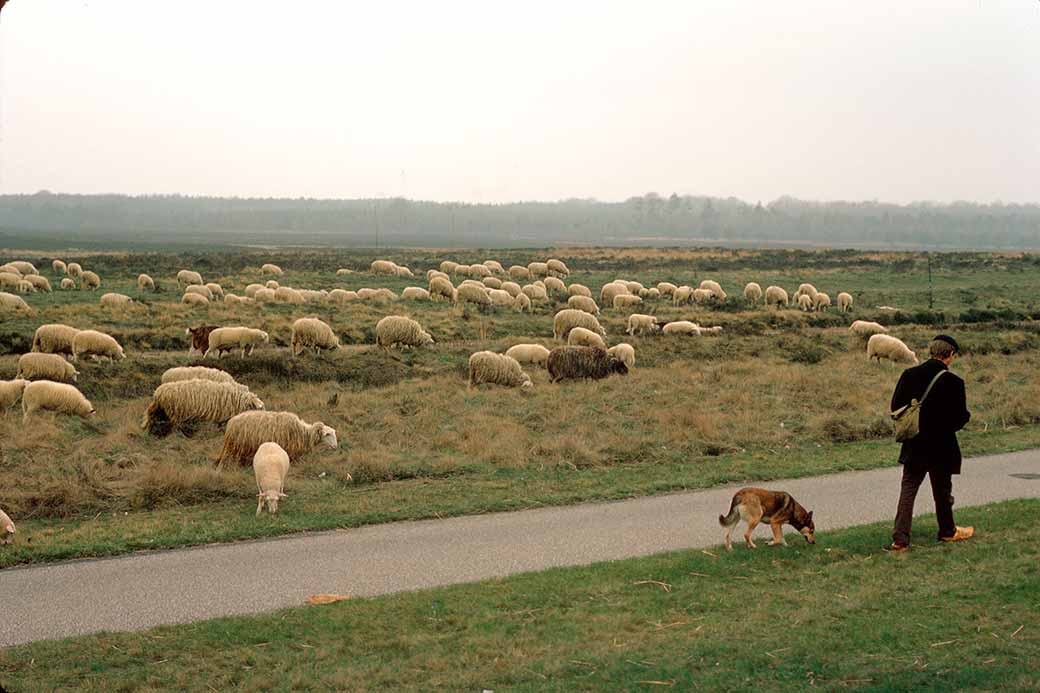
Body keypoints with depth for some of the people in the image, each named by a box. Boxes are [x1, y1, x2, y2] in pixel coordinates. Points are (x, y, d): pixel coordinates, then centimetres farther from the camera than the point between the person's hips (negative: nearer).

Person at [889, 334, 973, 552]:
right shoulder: (953, 383, -16)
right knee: (942, 491, 16)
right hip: (941, 446, -3)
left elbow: (895, 407, 0)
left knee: (908, 489, 6)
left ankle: (900, 538, -1)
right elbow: (959, 419, -13)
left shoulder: (909, 375, -5)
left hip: (914, 446, 3)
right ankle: (947, 531, 35)